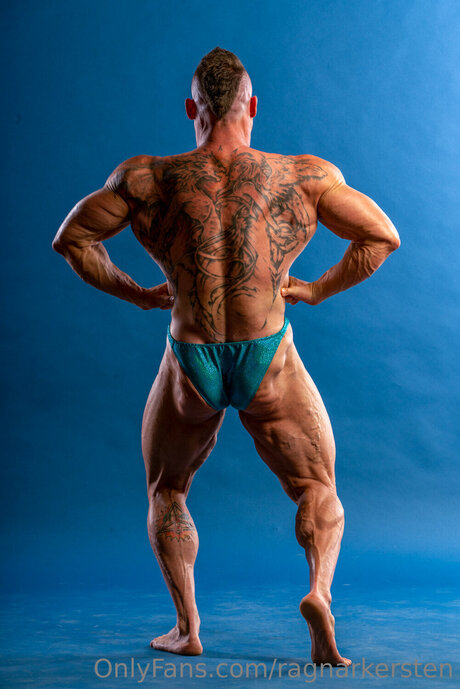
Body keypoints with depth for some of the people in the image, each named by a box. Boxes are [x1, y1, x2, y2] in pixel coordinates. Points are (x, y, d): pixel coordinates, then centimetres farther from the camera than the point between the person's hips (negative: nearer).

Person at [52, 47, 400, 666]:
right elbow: (383, 236, 2)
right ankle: (318, 591, -10)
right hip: (271, 362, 0)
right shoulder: (304, 177, -3)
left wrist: (134, 294, 12)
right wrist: (318, 290, 10)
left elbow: (71, 238, 4)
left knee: (166, 494, 25)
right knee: (319, 494, 17)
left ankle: (187, 627, 19)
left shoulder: (149, 179, -2)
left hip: (191, 366, 1)